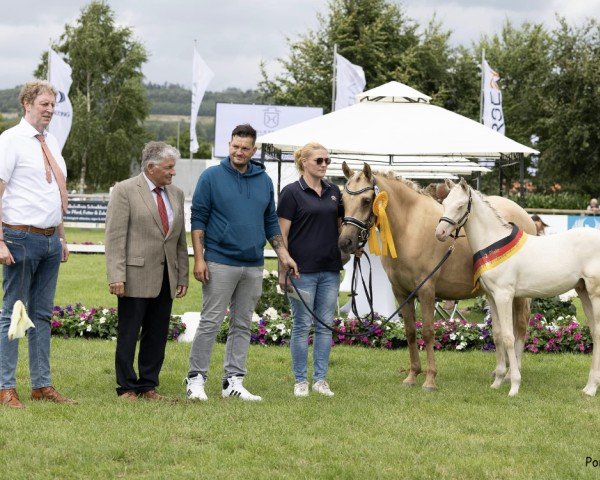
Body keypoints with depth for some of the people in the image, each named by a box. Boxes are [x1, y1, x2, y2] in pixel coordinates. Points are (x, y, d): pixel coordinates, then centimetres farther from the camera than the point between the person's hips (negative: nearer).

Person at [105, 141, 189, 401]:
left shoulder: (176, 194, 14)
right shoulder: (125, 190, -4)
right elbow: (115, 237, -9)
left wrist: (183, 276, 11)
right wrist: (116, 277, -16)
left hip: (166, 279, 6)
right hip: (136, 277, -6)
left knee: (157, 336, 8)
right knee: (128, 335, 0)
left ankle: (148, 386, 16)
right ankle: (127, 388, 8)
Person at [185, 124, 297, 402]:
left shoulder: (264, 181, 11)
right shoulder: (212, 177, -2)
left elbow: (271, 222, 18)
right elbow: (198, 219, -4)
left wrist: (283, 254, 10)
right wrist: (199, 258, -11)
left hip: (253, 265, 5)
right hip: (220, 262, -5)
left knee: (243, 325, 7)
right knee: (210, 322, -4)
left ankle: (234, 381, 13)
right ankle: (196, 378, 1)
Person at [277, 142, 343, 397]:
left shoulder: (333, 191, 10)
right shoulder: (292, 192, -6)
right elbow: (282, 234, -7)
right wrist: (283, 270, -12)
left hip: (330, 270, 5)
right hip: (303, 269, -5)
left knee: (325, 325, 7)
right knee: (302, 326, 1)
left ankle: (320, 379, 14)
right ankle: (300, 381, 9)